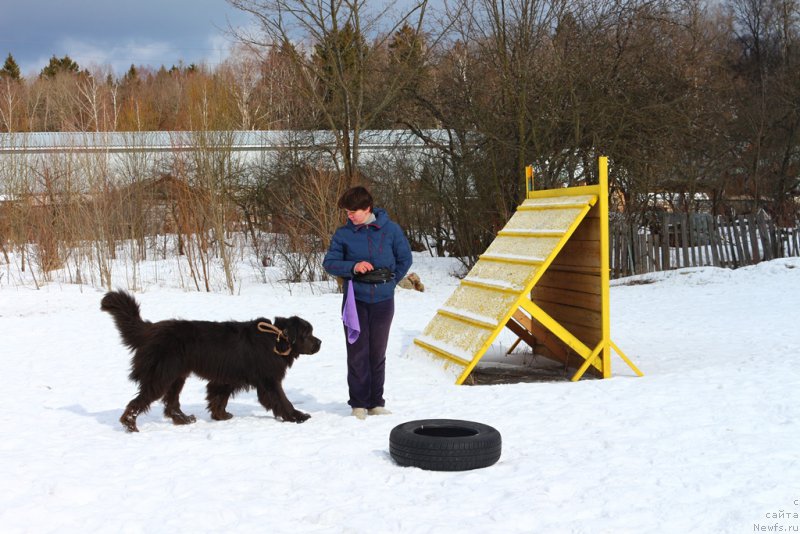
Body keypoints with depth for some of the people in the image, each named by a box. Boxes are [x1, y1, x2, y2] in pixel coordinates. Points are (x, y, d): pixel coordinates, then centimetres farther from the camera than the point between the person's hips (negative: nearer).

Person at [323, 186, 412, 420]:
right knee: (357, 353, 0)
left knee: (378, 354, 9)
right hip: (355, 300, 0)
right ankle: (358, 404, 9)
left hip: (383, 301, 1)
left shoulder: (390, 229, -2)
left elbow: (405, 258, 7)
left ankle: (376, 403, 18)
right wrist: (353, 267, -16)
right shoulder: (343, 233, -2)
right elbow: (329, 262, 0)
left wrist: (390, 281, 0)